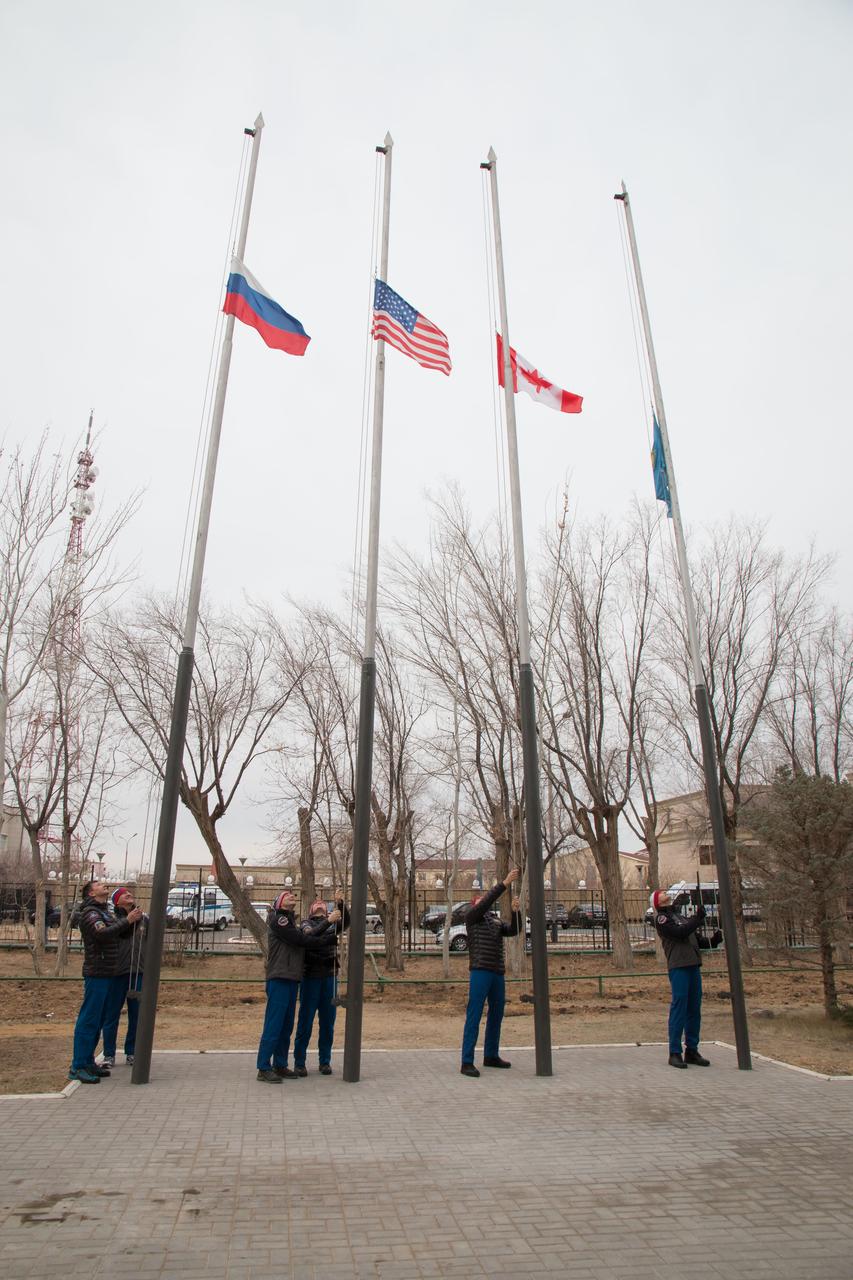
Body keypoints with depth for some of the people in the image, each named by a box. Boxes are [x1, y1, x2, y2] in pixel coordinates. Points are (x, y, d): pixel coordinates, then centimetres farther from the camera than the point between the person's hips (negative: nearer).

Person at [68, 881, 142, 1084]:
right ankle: (78, 1067, -2)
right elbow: (102, 933, -28)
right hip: (96, 973, -9)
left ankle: (88, 1062, 20)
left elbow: (123, 934, 16)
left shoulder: (106, 912, 19)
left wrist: (133, 920, -1)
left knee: (98, 1020, 13)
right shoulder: (90, 913, -11)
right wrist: (127, 921, -27)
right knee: (88, 1019, -6)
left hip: (107, 974, 9)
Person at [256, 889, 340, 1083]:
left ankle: (280, 1065, 20)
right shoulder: (277, 918, -8)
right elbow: (301, 940, -14)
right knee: (273, 1025, -6)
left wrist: (328, 923, 2)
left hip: (292, 979, 9)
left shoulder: (290, 920, 21)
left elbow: (308, 937, 10)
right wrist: (327, 939, -6)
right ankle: (263, 1069, 0)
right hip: (279, 979, -9)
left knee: (286, 1025, 12)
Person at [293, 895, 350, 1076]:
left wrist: (340, 905, -26)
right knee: (305, 1022, 1)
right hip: (310, 977, -3)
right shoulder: (306, 923, 3)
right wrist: (328, 921, -33)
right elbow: (310, 934, -19)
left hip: (329, 977, 3)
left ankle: (325, 1061, 18)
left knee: (327, 1023, 7)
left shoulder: (333, 925, 10)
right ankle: (299, 1062, 12)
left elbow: (346, 922, -9)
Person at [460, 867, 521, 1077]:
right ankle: (467, 1062, -8)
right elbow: (487, 902, -13)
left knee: (496, 1014, 14)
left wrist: (516, 910, -10)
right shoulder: (471, 916, 4)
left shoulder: (497, 921, 22)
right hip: (480, 971, -7)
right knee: (474, 1016, -9)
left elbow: (514, 930, 6)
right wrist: (505, 883, -18)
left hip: (498, 973, 7)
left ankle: (491, 1056, 27)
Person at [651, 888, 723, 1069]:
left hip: (694, 967, 7)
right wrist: (698, 917, -8)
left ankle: (692, 1050, 16)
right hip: (678, 967, -7)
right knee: (678, 1009, -7)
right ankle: (675, 1053, -3)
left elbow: (697, 940, 20)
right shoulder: (661, 918, 0)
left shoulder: (682, 917, 24)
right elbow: (681, 933, -14)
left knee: (694, 1010, 9)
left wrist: (712, 940, 1)